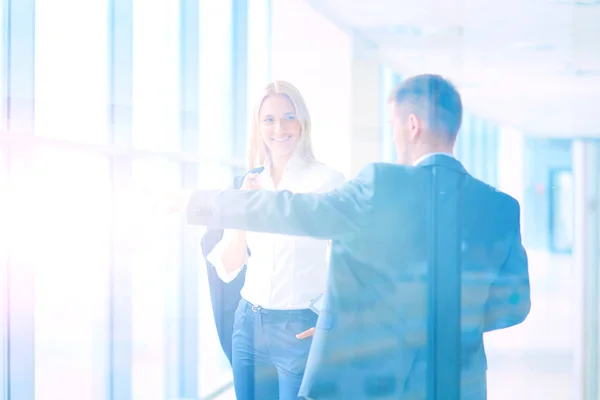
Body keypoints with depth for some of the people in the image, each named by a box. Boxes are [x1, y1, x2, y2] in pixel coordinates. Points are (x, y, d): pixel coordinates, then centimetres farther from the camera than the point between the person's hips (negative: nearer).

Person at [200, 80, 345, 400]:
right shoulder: (248, 184, 6)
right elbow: (227, 270, 4)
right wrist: (242, 209, -9)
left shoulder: (327, 180, -8)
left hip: (300, 329, -4)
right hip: (248, 325, 5)